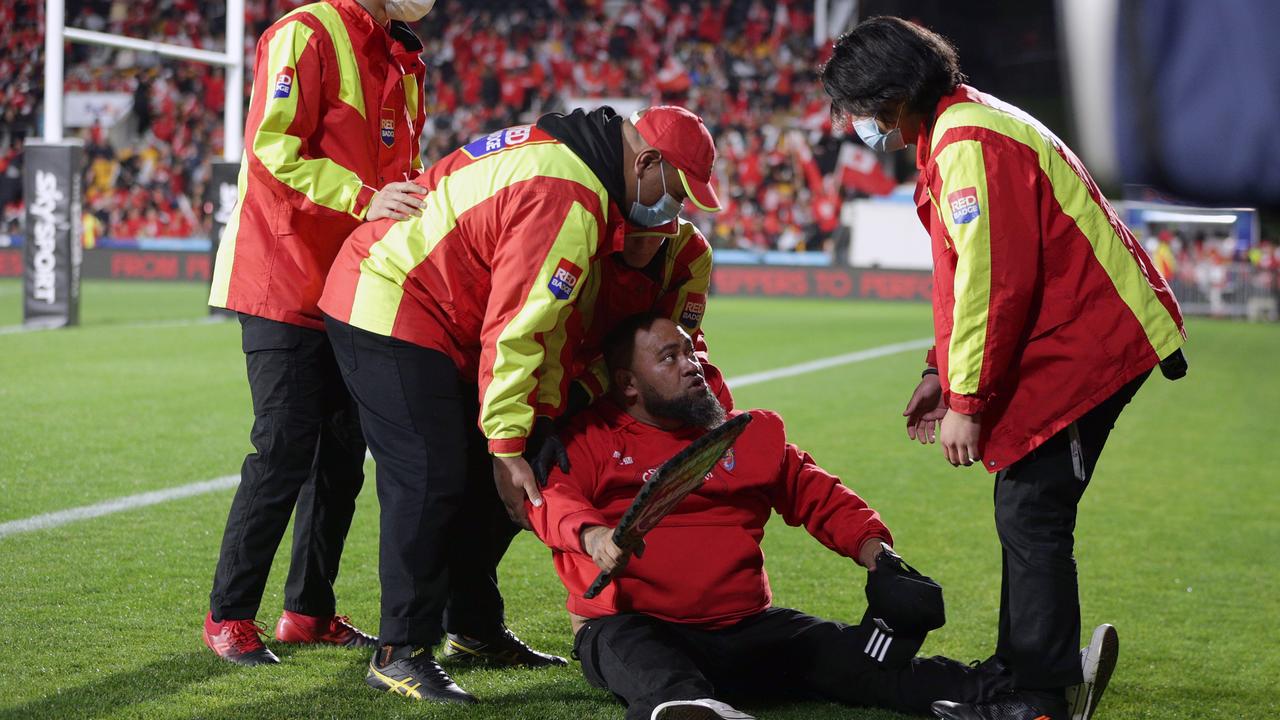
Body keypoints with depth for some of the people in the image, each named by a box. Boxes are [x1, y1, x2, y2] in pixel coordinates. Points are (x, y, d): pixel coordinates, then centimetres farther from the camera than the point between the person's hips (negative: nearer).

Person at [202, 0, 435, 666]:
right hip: (285, 283, -8)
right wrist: (363, 199, -26)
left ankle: (309, 611, 21)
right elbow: (272, 148, -19)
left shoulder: (401, 61, 15)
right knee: (284, 455, -8)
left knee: (342, 455, 10)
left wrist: (419, 200, 0)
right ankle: (229, 616, 3)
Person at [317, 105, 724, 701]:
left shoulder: (565, 149, 7)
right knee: (430, 479, -15)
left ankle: (473, 629, 25)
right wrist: (508, 447, -20)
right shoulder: (568, 201, -26)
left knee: (484, 477, 13)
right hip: (387, 312, -11)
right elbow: (513, 330, -25)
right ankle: (400, 654, -8)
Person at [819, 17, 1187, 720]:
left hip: (1086, 342, -11)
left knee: (1031, 515, -10)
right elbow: (974, 274, 22)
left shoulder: (968, 144, -18)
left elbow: (995, 281, -24)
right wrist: (941, 373, 17)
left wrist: (967, 400, -19)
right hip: (1086, 338, 11)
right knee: (1025, 511, 15)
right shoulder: (957, 130, 16)